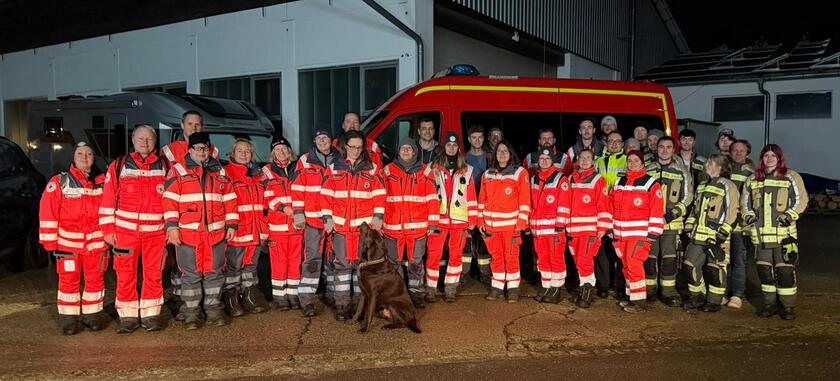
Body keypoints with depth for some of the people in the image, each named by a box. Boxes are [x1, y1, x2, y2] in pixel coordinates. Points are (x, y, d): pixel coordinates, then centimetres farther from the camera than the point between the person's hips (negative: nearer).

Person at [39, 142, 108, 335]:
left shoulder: (102, 181, 5)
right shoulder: (59, 182, -3)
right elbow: (48, 213, -5)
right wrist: (51, 243, -8)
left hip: (96, 241, 2)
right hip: (68, 241, -2)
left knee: (95, 279, 9)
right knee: (69, 280, 3)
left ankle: (92, 315, 22)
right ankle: (68, 319, 13)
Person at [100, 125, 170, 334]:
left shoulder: (164, 166, 7)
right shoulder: (119, 166, 4)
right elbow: (108, 199, 2)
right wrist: (108, 229, -3)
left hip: (156, 231, 1)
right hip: (125, 230, -1)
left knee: (154, 274, 5)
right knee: (125, 274, 3)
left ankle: (151, 315, 16)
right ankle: (128, 316, 14)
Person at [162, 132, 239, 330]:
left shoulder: (219, 172, 13)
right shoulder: (179, 171, 3)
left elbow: (230, 199, 13)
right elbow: (170, 200, -2)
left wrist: (232, 224, 8)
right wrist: (172, 226, -10)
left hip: (215, 232, 3)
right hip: (188, 233, -3)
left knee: (215, 272, 8)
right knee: (190, 274, 3)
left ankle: (213, 311, 19)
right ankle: (190, 314, 13)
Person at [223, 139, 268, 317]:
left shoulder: (256, 174, 16)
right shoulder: (227, 173, -3)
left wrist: (263, 227, 16)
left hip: (255, 230, 6)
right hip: (236, 229, -6)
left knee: (251, 265, 14)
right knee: (233, 266, 1)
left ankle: (250, 298, 24)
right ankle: (231, 302, 10)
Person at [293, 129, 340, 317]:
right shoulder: (306, 161, 2)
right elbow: (297, 189, 0)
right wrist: (298, 214, -6)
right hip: (313, 218, -3)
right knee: (312, 258, -6)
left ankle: (333, 293, 26)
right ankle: (307, 300, -2)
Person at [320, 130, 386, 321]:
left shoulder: (372, 169, 7)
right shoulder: (334, 169, 8)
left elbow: (379, 194, 3)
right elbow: (326, 195, 5)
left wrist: (378, 216, -6)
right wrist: (327, 218, -3)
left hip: (365, 223, 0)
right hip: (341, 224, 1)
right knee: (342, 264, 3)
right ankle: (342, 305, 10)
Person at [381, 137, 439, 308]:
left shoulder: (425, 171, 4)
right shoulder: (388, 171, 7)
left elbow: (432, 199, 3)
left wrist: (432, 223, -1)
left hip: (418, 226, -1)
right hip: (393, 226, 1)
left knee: (416, 261, 6)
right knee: (394, 261, 8)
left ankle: (416, 292, 17)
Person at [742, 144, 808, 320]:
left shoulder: (791, 177, 4)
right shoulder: (753, 179, 15)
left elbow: (801, 199, 1)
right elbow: (745, 200, 21)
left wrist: (790, 215, -11)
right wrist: (748, 215, 5)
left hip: (784, 232, -4)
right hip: (761, 233, 4)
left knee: (785, 269, -5)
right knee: (764, 269, 6)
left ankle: (787, 306, 6)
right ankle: (770, 304, 18)